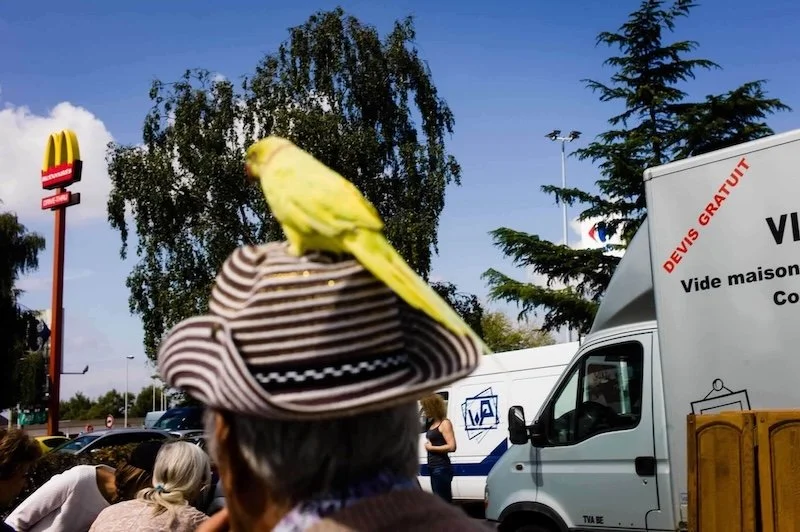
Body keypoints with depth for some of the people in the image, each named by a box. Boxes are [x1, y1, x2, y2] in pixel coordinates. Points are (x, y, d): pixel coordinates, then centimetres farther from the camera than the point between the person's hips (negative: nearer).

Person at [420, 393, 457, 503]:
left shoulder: (445, 423, -12)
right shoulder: (433, 423, 13)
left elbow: (451, 447, -20)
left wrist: (431, 447, -13)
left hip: (441, 468, -9)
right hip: (434, 468, 9)